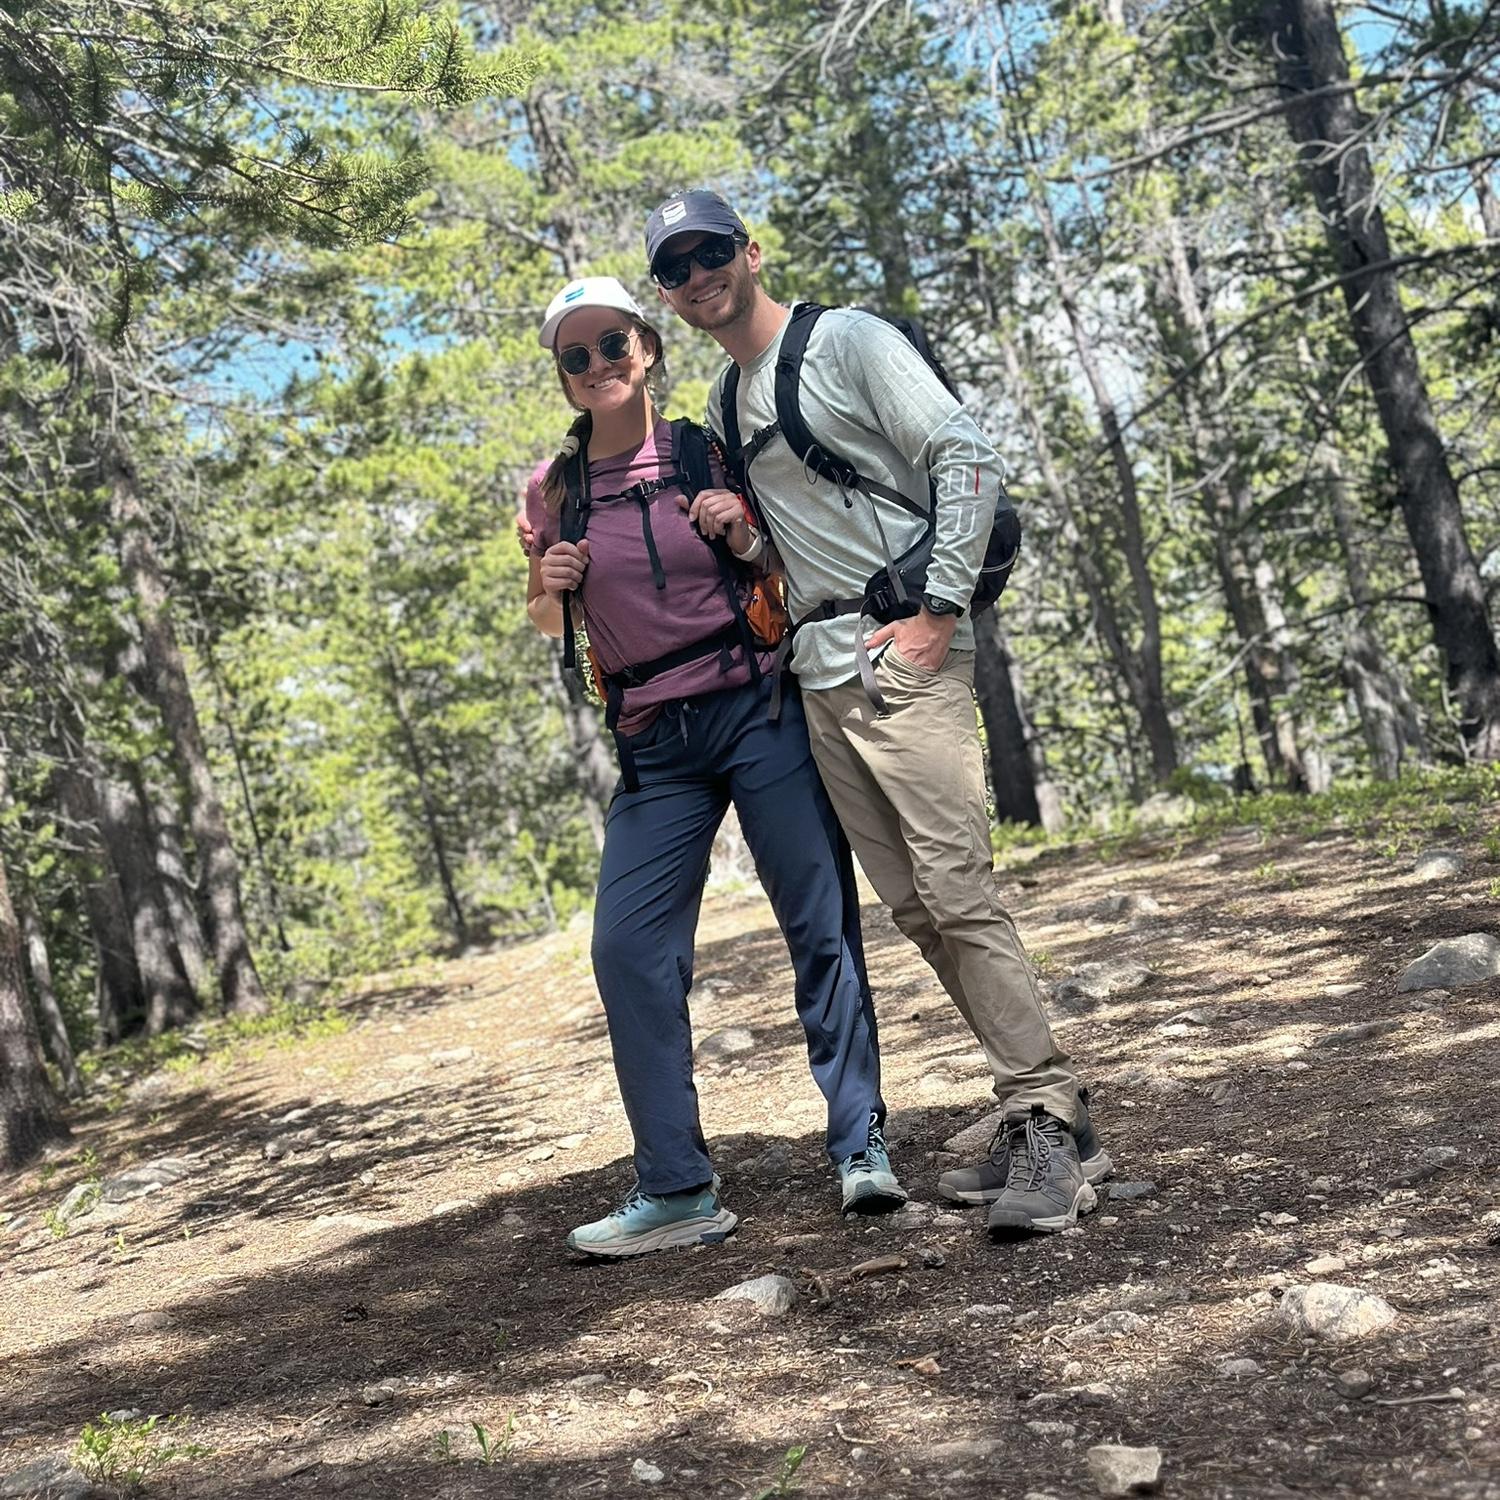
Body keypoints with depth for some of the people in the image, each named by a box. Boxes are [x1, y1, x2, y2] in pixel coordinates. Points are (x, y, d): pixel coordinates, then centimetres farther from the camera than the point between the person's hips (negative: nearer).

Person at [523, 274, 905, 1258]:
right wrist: (551, 586, -5)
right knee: (628, 945, -6)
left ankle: (862, 1147, 9)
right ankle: (677, 1191, 0)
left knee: (822, 927, -2)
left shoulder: (710, 452, 2)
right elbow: (549, 626, 17)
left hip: (762, 707, -2)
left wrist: (745, 537, -10)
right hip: (655, 743, 2)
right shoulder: (555, 490, 7)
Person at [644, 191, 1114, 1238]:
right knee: (914, 907, 6)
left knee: (959, 888, -14)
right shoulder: (723, 409, 20)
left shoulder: (846, 340, -2)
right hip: (819, 676, 8)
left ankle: (1050, 1124, -8)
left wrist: (939, 610, -17)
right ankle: (1040, 1121, 12)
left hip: (901, 652, -8)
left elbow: (968, 460, -11)